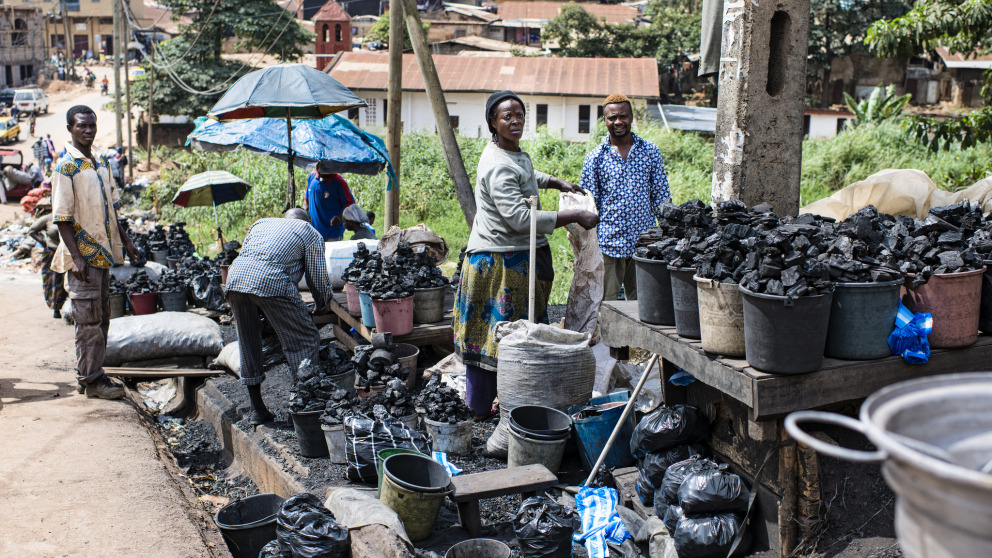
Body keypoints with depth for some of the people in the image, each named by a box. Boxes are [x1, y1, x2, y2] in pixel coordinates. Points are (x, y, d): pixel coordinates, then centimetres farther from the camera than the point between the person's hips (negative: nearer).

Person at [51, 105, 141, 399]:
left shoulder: (100, 162, 12)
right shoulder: (66, 166, -11)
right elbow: (62, 217, -15)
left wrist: (125, 240, 18)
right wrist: (76, 258, -21)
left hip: (103, 252, 8)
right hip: (83, 254, -8)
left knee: (101, 317, 12)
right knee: (88, 319, -4)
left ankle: (91, 373, 22)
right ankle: (91, 380, 3)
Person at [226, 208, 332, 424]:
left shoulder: (261, 223, 34)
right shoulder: (310, 233, 19)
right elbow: (318, 277, 16)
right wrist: (323, 304, 33)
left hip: (235, 276, 6)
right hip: (271, 281, -5)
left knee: (248, 344, 18)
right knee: (305, 340, 4)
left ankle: (257, 410, 24)